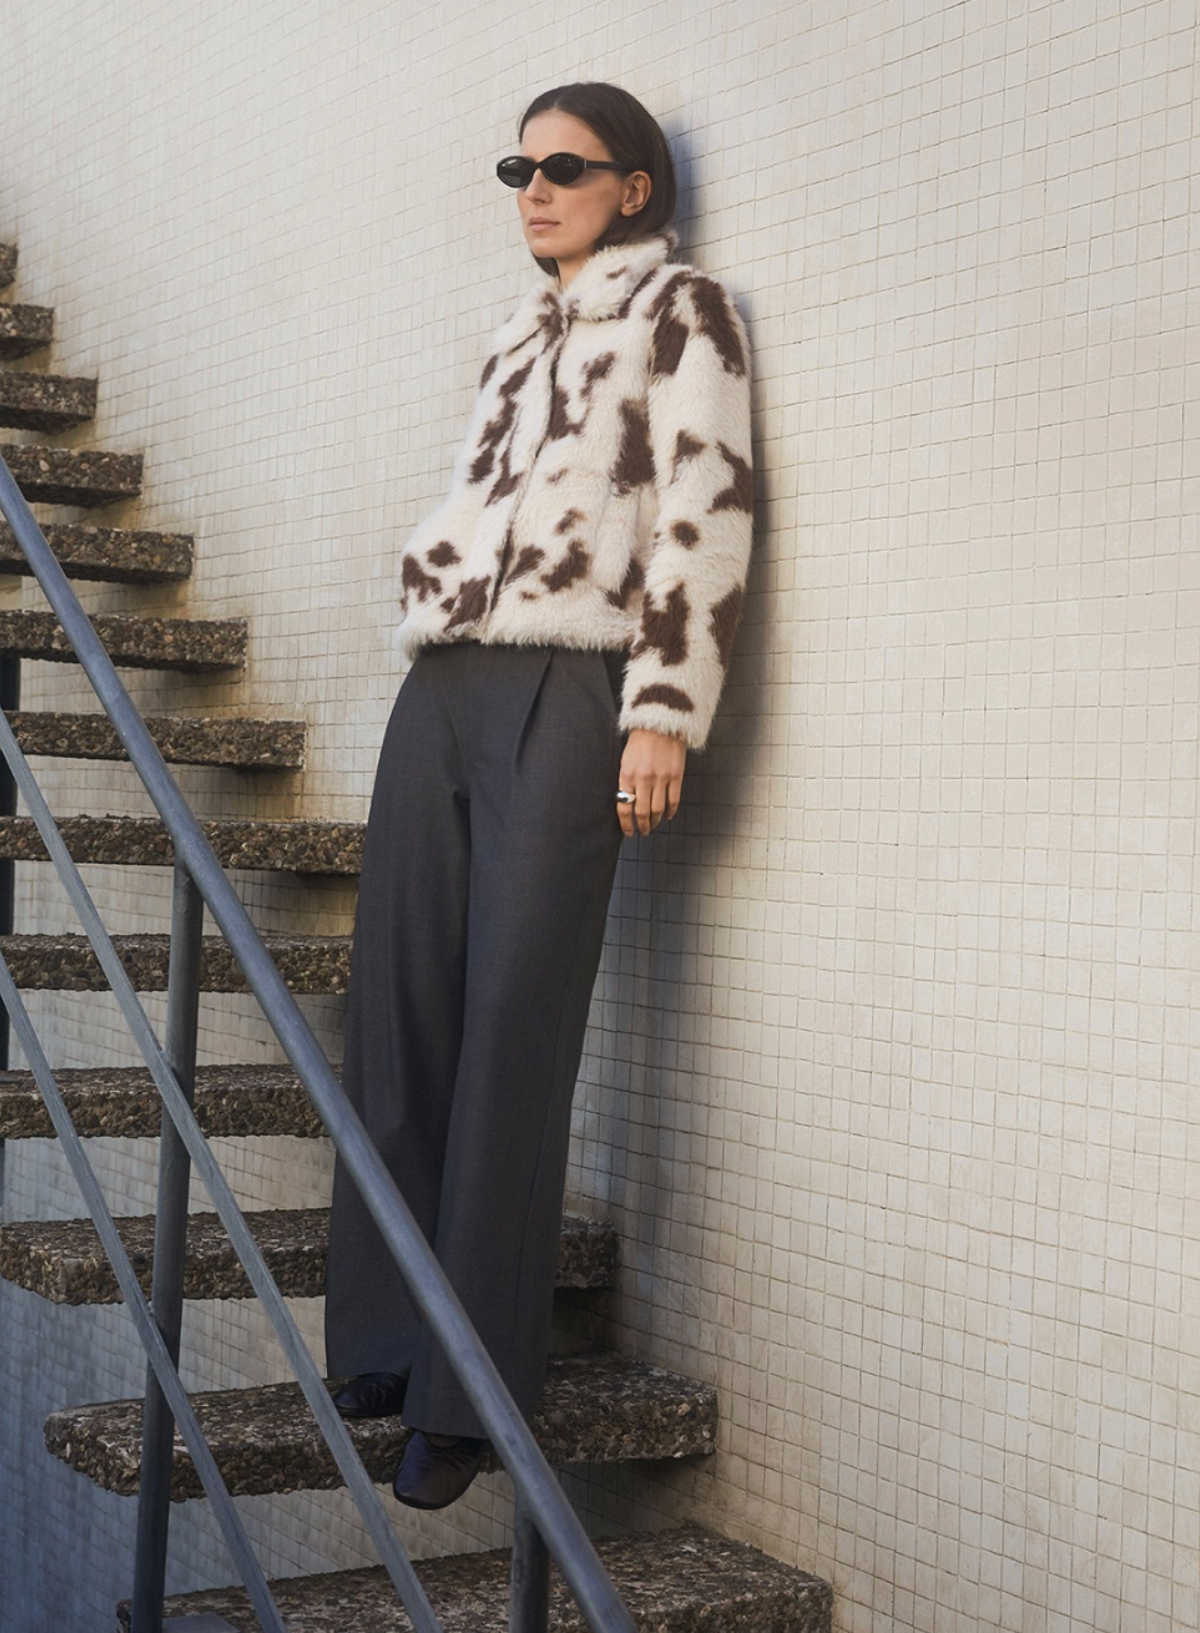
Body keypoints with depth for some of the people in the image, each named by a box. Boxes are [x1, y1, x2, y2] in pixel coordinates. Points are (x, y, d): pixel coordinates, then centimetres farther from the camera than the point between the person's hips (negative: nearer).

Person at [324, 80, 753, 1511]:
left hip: (567, 693, -7)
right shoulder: (521, 334, 26)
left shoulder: (678, 307, 5)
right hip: (440, 685, 7)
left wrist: (665, 710, -15)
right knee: (398, 1023, 1)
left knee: (511, 1036, -9)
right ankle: (375, 1352, 8)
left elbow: (706, 510, -6)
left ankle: (467, 1397, -4)